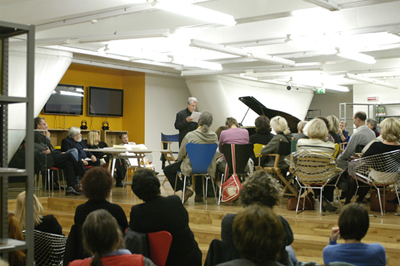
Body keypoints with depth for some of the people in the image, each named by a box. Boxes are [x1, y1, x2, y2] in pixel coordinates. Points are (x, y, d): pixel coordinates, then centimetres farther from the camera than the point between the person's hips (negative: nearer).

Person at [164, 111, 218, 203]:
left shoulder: (190, 135, -19)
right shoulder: (214, 136, -8)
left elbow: (181, 155, -7)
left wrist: (179, 160, 17)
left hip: (191, 167, -4)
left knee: (167, 170, 16)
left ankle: (186, 191, 7)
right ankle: (198, 195, 42)